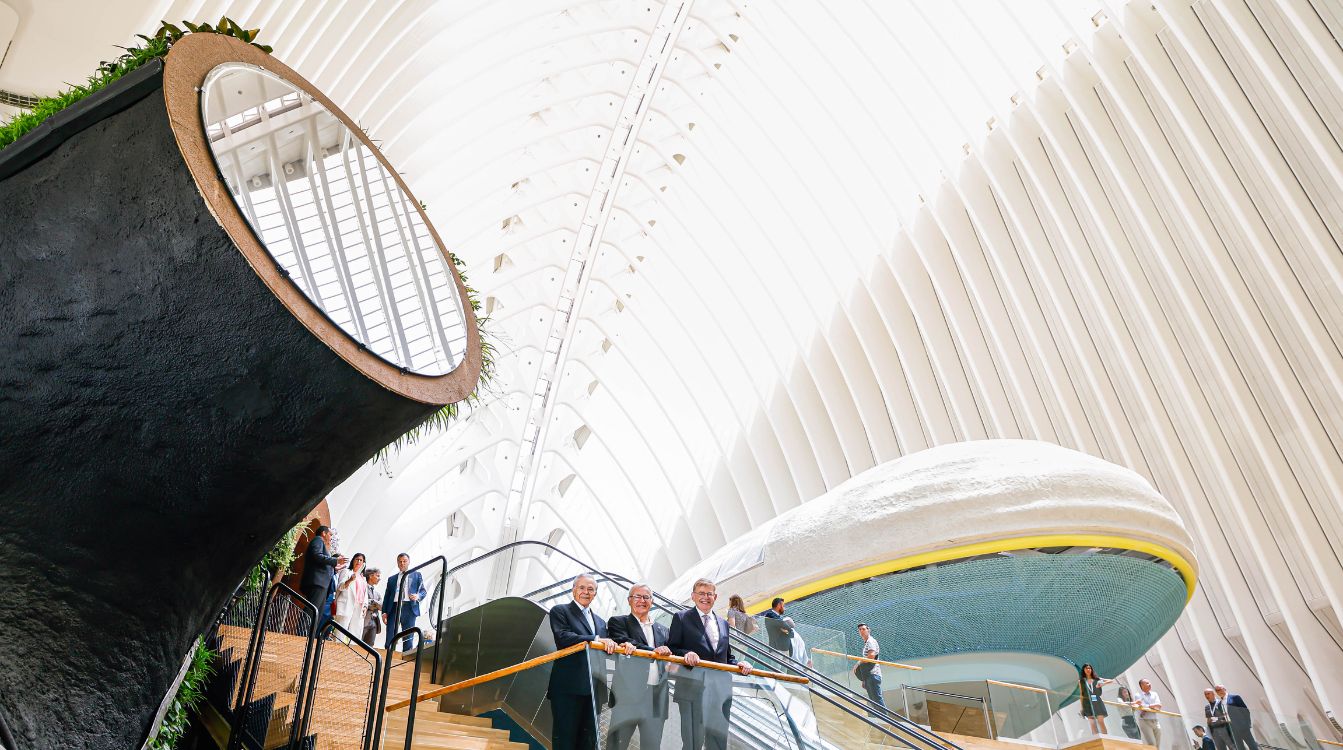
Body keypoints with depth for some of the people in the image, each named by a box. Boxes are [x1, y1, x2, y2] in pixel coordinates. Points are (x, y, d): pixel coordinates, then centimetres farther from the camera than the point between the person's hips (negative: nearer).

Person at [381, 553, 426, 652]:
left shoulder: (417, 575, 17)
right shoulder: (392, 579, 22)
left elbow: (423, 591, 11)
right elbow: (387, 596, 16)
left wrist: (418, 596, -12)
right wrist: (384, 612, 2)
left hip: (409, 608, -2)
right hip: (394, 608, 2)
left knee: (408, 637, -6)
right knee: (390, 638, -5)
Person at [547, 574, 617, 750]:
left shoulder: (600, 622, 23)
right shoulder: (560, 611, 3)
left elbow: (606, 649, 14)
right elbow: (563, 637, -14)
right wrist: (596, 639, -19)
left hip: (592, 689, 6)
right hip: (568, 688, -6)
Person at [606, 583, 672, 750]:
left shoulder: (662, 630, 19)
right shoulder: (617, 622, 4)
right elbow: (624, 645, -13)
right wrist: (653, 651, -20)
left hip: (657, 697, 4)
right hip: (628, 694, -4)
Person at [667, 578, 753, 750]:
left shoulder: (723, 623, 21)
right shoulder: (681, 618, 4)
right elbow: (671, 649, -3)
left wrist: (739, 665, 1)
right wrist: (686, 654, -22)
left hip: (721, 689, 5)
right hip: (692, 687, -5)